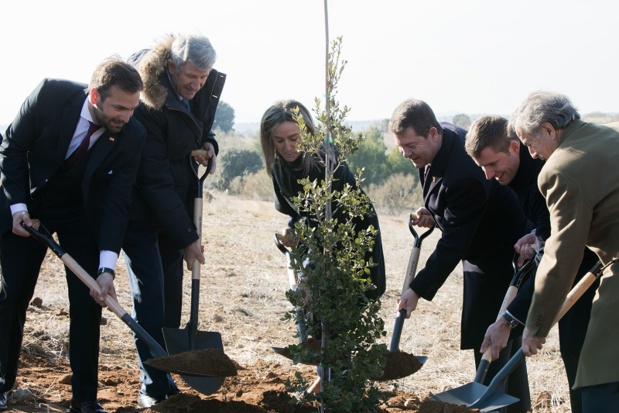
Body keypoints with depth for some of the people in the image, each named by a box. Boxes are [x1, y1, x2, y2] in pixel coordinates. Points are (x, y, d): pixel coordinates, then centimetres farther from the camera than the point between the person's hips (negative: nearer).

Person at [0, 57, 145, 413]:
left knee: (87, 302, -6)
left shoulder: (132, 135, -22)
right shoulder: (50, 95, -26)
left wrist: (107, 268, -27)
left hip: (83, 214, 1)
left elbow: (117, 203, -19)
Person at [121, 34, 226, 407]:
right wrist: (186, 237, -21)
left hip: (176, 204, 7)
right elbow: (155, 180, -24)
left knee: (172, 289, 6)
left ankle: (166, 374, 14)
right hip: (141, 209, -6)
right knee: (149, 291, -10)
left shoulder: (206, 88, -4)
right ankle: (153, 385, -4)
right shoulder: (148, 103, -26)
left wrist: (208, 143, -6)